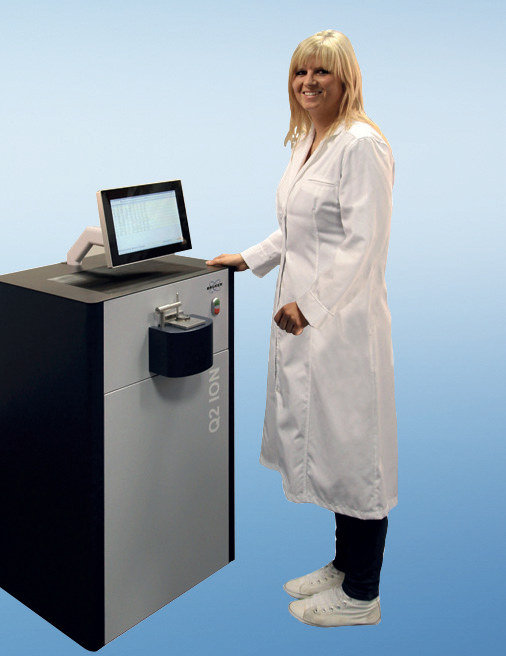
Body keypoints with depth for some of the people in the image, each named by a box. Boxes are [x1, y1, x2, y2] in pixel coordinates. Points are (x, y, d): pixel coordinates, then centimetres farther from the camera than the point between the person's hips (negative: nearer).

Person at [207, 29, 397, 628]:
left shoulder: (361, 145, -14)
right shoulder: (304, 141, 16)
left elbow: (363, 243, -19)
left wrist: (309, 303, -22)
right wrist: (249, 259, 22)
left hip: (341, 316, -10)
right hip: (302, 314, 10)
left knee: (350, 445, 0)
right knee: (319, 439, 17)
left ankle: (360, 595, 16)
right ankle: (343, 565, 34)